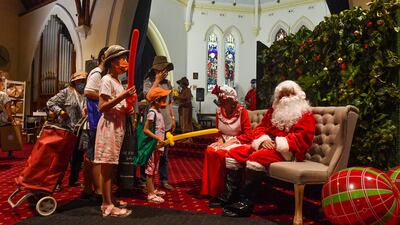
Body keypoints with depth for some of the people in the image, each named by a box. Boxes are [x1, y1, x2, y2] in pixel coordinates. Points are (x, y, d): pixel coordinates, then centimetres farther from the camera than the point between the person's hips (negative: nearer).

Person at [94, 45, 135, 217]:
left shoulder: (118, 81, 18)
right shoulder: (107, 80, -9)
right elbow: (102, 107, -18)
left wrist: (128, 107, 6)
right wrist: (123, 96, -23)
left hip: (118, 125, 9)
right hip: (109, 125, -9)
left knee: (112, 165, 11)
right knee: (107, 166, -6)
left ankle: (109, 200, 19)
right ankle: (107, 206, -1)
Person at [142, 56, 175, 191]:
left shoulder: (167, 83, 14)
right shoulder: (148, 81, -3)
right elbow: (148, 96, -21)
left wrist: (172, 118, 16)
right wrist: (157, 80, -15)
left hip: (166, 123, 5)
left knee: (164, 153, 11)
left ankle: (164, 180, 20)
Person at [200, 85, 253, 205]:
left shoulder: (242, 111, -9)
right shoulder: (219, 111, 7)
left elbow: (248, 135, -9)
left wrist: (231, 141, -17)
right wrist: (221, 139, -1)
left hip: (238, 142, -5)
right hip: (224, 141, 5)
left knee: (220, 153, -32)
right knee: (209, 151, -25)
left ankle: (222, 193, -20)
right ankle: (212, 190, -18)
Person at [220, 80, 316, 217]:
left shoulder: (305, 115, 3)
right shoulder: (274, 110, 21)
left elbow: (302, 137, -11)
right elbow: (260, 128, 17)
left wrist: (277, 144, -21)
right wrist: (263, 140, -7)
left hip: (285, 150, -7)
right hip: (265, 145, 7)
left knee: (256, 158, -35)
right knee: (233, 154, -10)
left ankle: (245, 203, -31)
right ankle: (230, 196, -12)